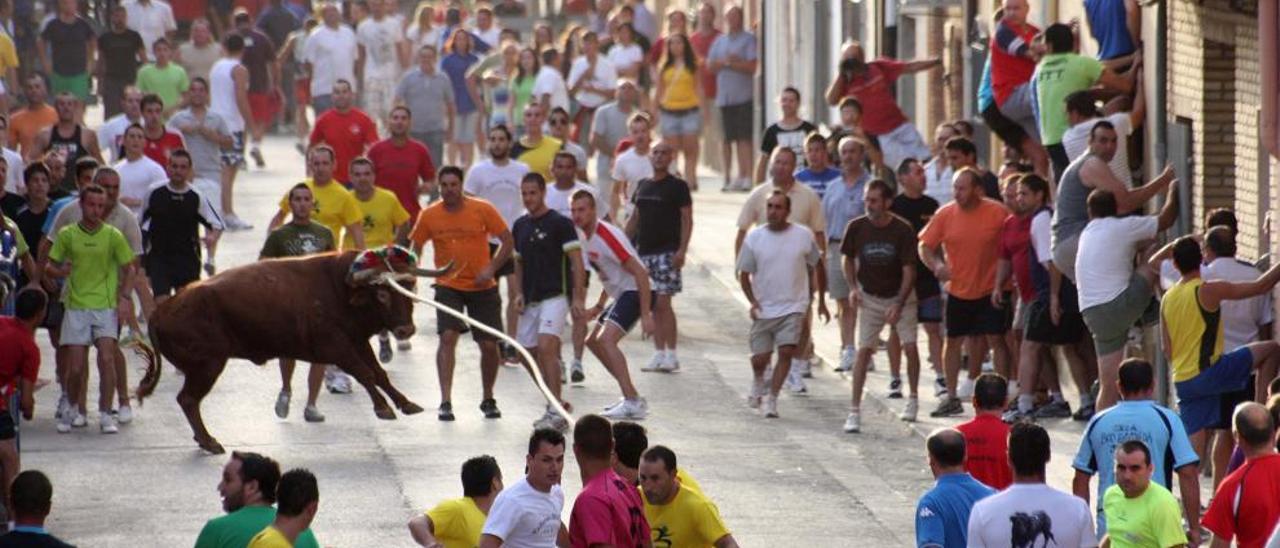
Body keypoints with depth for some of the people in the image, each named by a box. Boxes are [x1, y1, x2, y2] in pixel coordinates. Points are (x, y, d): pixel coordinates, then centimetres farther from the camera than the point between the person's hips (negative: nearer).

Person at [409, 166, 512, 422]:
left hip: (482, 288, 0)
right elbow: (415, 248, 7)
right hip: (448, 286, 0)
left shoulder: (483, 209, -8)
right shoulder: (429, 215, -4)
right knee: (448, 336, -19)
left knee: (489, 345, 3)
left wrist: (491, 268, -16)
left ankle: (488, 399, 26)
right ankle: (445, 402, -18)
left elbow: (507, 241, -4)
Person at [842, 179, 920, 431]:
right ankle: (854, 411, -7)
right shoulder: (857, 227, -11)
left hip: (901, 296, -1)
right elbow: (848, 259, 6)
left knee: (910, 346, -5)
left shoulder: (903, 230, -17)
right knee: (863, 350, -8)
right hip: (870, 298, 1)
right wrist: (852, 288, -11)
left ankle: (913, 400, 18)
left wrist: (898, 305, -23)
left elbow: (908, 270, -15)